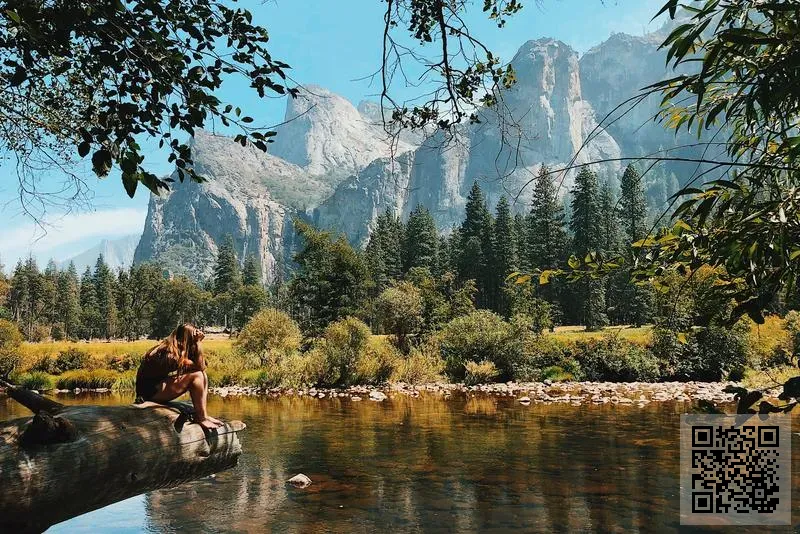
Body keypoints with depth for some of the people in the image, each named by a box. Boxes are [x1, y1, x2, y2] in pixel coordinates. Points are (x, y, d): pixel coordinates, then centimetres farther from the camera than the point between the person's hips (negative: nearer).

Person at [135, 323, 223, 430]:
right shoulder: (170, 353, -22)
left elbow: (201, 367, 1)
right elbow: (199, 366, -19)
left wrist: (197, 342, -6)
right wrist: (197, 343, -13)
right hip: (151, 391, -10)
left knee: (203, 375, -1)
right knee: (196, 375, -20)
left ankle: (203, 415, -4)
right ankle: (201, 418, -12)